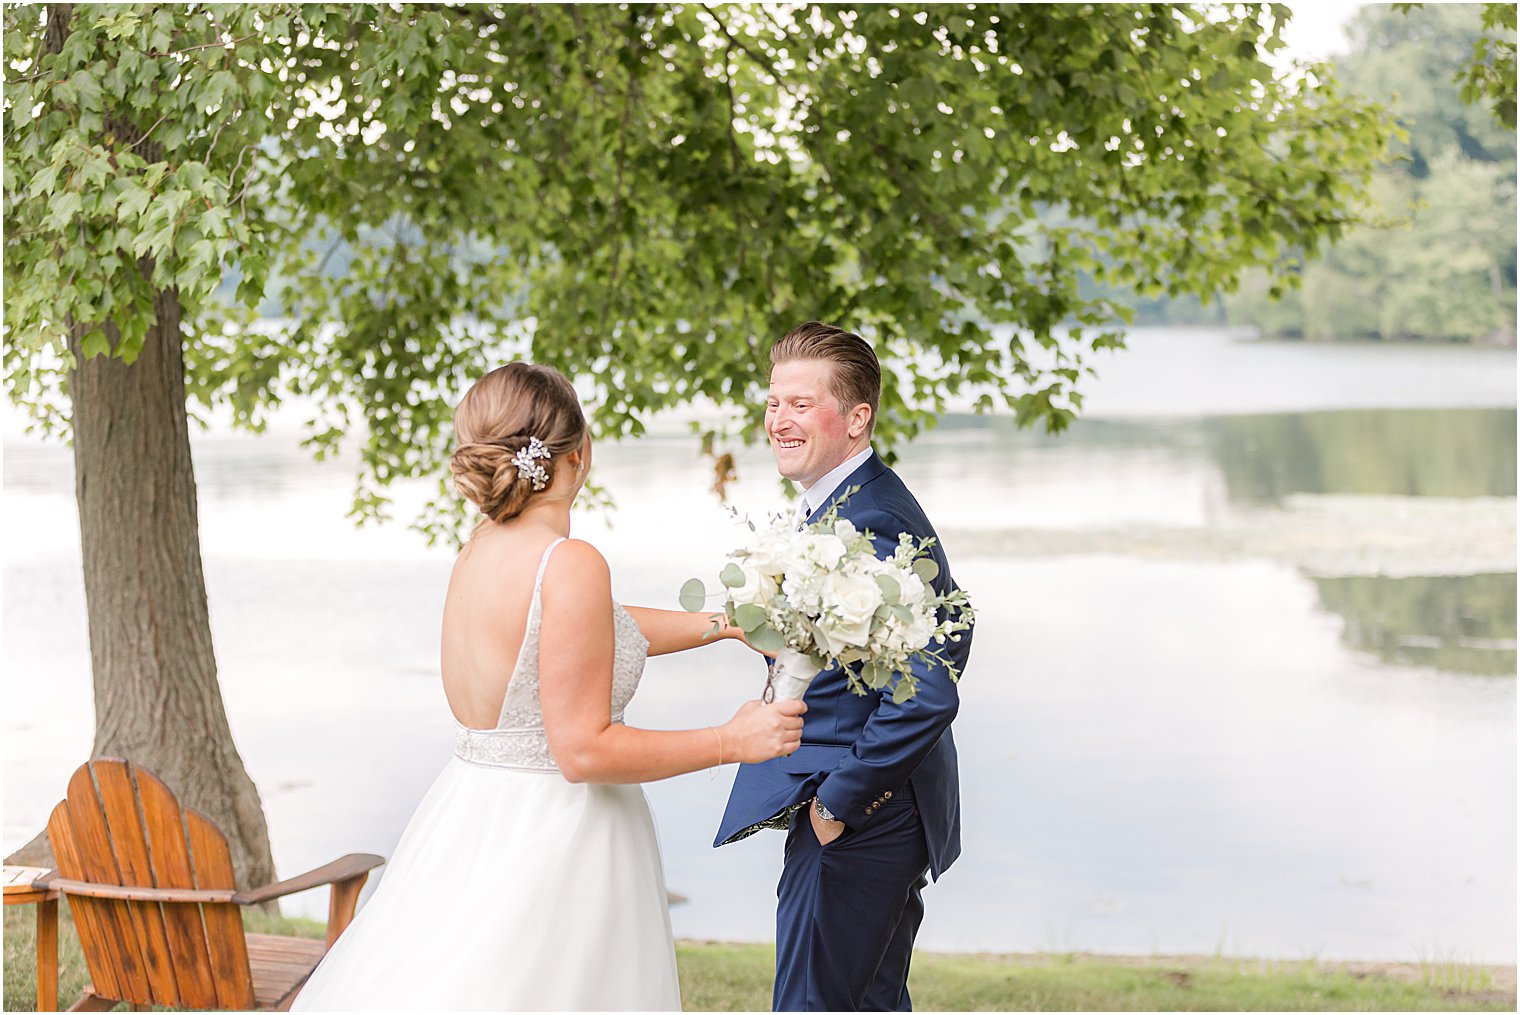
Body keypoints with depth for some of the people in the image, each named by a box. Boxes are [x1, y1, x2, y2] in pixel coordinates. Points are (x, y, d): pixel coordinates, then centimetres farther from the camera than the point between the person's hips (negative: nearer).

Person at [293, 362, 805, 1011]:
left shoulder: (486, 546, 7)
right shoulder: (570, 565, -19)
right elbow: (584, 750, -20)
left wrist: (728, 623, 25)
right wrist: (730, 743, -11)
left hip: (474, 817, 8)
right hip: (552, 832, -8)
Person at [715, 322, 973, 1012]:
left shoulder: (871, 522, -22)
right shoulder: (844, 502, 11)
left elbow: (926, 696, -28)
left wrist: (838, 803, -19)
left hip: (859, 822, -11)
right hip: (884, 814, 11)